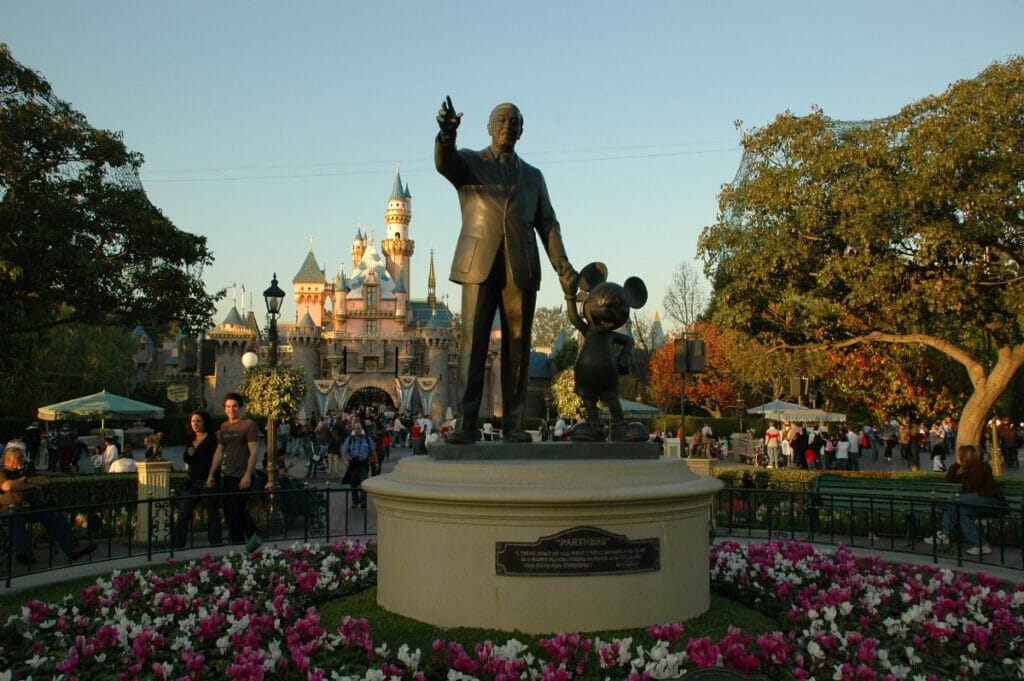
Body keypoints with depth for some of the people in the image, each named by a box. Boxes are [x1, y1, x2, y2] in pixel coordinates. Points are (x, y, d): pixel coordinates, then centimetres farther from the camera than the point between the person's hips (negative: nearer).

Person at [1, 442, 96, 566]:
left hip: (36, 506, 5)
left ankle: (72, 548, -33)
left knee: (57, 516, -20)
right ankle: (24, 552, -55)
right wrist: (33, 485, 0)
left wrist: (26, 480, 4)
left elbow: (46, 481, 16)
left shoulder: (25, 472, 32)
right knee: (15, 519, -39)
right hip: (15, 508, -5)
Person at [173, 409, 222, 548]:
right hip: (193, 482, 7)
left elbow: (215, 460, -10)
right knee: (183, 514, 6)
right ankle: (177, 545, 10)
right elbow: (186, 459, 17)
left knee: (212, 514, -1)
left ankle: (215, 544, 5)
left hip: (208, 481, -7)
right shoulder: (190, 439, 15)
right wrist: (188, 454, -5)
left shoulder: (211, 438, -7)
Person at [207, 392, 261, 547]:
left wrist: (247, 475, -18)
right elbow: (219, 452, 19)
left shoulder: (249, 425, -6)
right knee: (229, 513, 8)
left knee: (236, 511, -11)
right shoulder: (224, 427, 14)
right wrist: (211, 474, 13)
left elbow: (254, 451, -12)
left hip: (242, 477, -7)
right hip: (226, 476, 7)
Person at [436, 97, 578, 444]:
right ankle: (467, 423, -8)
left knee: (517, 346, -1)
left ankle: (513, 424, 2)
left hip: (521, 268, 2)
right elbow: (444, 162, -9)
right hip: (480, 264, -2)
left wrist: (562, 266, -2)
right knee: (473, 342, -8)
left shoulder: (533, 176, 22)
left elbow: (547, 224, 13)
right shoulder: (469, 162, 15)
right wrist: (447, 134, -32)